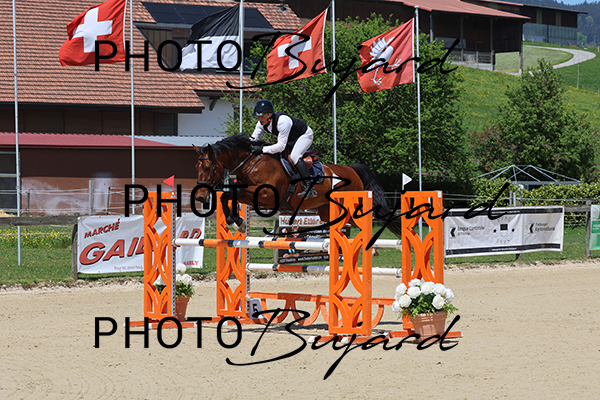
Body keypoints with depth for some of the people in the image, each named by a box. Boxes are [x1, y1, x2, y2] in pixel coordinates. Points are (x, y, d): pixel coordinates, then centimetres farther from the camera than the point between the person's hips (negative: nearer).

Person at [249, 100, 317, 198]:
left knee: (294, 156, -30)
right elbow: (253, 139, -5)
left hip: (305, 135, -9)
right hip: (290, 139, 9)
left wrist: (262, 149, -46)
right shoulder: (262, 124, -16)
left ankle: (310, 188, -34)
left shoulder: (283, 121, -40)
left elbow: (281, 146, -40)